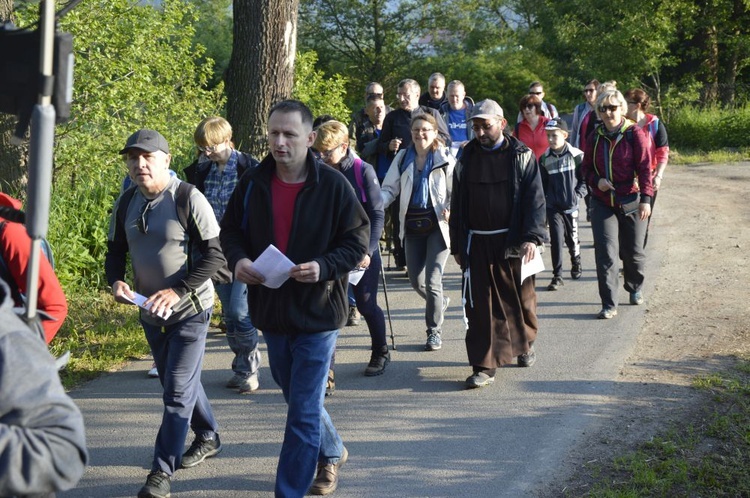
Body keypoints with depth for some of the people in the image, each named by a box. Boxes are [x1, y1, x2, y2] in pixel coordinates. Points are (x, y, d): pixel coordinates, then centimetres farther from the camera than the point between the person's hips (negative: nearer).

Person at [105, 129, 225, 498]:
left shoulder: (188, 199, -18)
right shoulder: (125, 204, 0)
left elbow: (215, 254, -17)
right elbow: (115, 252, 10)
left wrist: (178, 291, -25)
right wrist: (115, 281, -12)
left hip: (189, 311, -7)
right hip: (150, 312, 7)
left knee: (178, 390, -6)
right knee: (176, 381, 21)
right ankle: (208, 438, 43)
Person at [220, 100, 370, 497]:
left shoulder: (333, 185, -12)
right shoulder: (252, 184, -1)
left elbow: (358, 239, -8)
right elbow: (230, 230, 10)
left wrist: (325, 267, -24)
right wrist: (237, 259, -12)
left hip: (318, 313, -5)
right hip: (271, 312, 5)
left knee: (303, 412, -4)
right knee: (298, 399, 23)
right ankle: (332, 453, 48)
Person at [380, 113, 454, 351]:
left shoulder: (445, 159, -2)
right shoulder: (403, 158, 6)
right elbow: (389, 189, 3)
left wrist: (451, 209, -22)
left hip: (437, 225, -4)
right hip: (412, 225, 4)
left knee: (432, 281, -9)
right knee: (416, 280, 9)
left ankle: (434, 331, 8)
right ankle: (440, 303, 42)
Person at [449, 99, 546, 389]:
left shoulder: (521, 156, 0)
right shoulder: (467, 158, 8)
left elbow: (534, 198, -5)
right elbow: (457, 205, 12)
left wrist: (532, 237, -16)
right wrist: (457, 246, 9)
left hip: (512, 242, -2)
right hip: (477, 243, 2)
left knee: (520, 297, 10)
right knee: (480, 306, -3)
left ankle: (525, 343, 37)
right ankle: (484, 367, -1)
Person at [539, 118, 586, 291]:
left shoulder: (576, 155, -7)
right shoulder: (544, 158, 1)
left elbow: (585, 179, -1)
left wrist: (577, 195, -11)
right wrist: (543, 199, 2)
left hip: (570, 206, -1)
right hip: (553, 206, 1)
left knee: (572, 238, 12)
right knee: (556, 239, -6)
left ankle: (576, 264, 41)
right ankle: (557, 276, -2)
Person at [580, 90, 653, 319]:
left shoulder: (635, 134, -7)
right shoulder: (595, 137, 5)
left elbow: (645, 168, -10)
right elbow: (586, 167, 13)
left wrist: (646, 199, -17)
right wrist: (596, 181, -9)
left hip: (630, 202, -2)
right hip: (602, 203, 2)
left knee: (633, 251, 10)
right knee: (605, 253, -8)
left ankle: (635, 288, 40)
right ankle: (609, 305, -5)